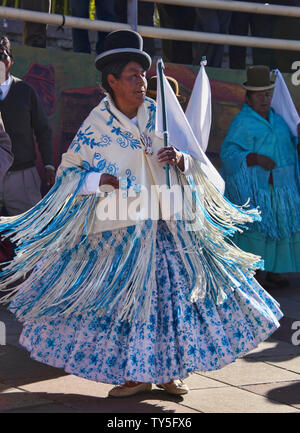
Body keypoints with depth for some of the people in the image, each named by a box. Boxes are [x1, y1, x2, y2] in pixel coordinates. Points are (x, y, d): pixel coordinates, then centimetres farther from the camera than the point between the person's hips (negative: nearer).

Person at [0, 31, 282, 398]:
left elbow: (193, 163, 12)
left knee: (174, 290, 2)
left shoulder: (158, 115, 5)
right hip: (121, 231, -3)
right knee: (122, 296, -1)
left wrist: (179, 159, -11)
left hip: (167, 227, 3)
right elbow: (68, 172, -1)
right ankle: (136, 375, 13)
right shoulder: (96, 125, -5)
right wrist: (100, 181, -18)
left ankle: (168, 369, 17)